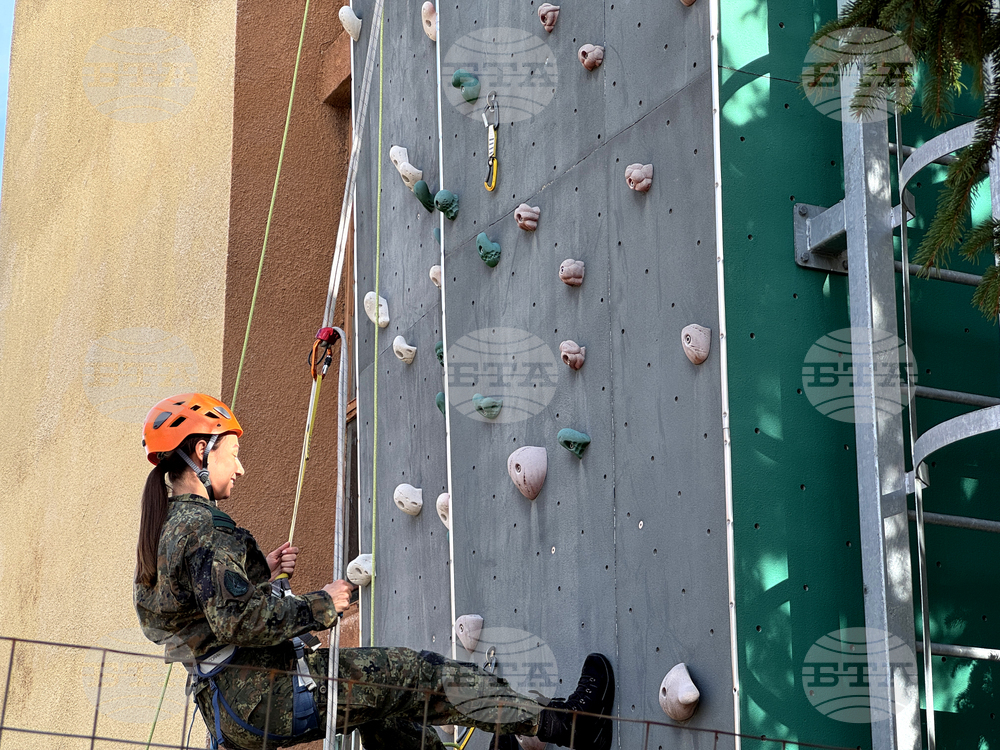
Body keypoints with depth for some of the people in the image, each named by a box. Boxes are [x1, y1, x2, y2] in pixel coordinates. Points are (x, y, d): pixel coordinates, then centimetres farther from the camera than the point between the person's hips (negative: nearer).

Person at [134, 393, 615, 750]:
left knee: (383, 709, 25)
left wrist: (261, 574, 16)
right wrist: (320, 605, -15)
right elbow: (237, 622, -26)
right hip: (265, 699, -10)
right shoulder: (204, 529, -16)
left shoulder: (164, 532, 15)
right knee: (423, 676, -6)